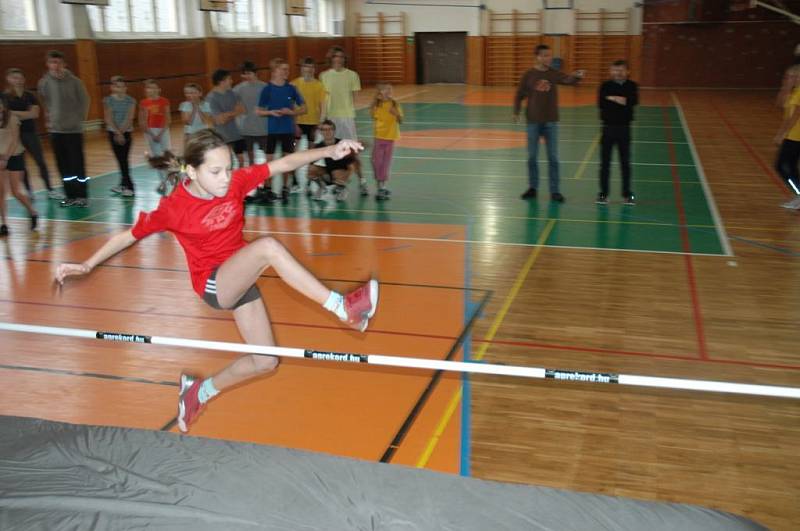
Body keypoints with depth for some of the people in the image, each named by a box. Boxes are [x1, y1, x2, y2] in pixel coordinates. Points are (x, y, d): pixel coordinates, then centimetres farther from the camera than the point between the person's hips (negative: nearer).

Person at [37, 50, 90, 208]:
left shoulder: (74, 81, -6)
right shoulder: (44, 82, 1)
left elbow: (84, 101, 0)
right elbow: (43, 102, 14)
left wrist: (79, 118, -2)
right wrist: (48, 117, 6)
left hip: (74, 129, -3)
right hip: (55, 129, 3)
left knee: (77, 164, -2)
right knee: (63, 166, 6)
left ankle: (82, 196, 6)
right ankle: (70, 195, 15)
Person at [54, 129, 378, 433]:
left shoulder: (235, 181, -11)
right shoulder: (173, 207, -18)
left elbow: (285, 163, -14)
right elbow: (129, 235, -5)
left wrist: (329, 152, -26)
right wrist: (87, 266, -7)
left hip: (242, 280, 6)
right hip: (214, 284, -6)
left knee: (265, 362, 6)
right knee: (268, 247, -33)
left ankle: (201, 391, 29)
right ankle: (342, 307, -33)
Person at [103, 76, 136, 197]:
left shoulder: (131, 101, 0)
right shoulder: (108, 100, -2)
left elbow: (129, 118, -7)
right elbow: (109, 119, -7)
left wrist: (121, 132, -16)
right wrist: (118, 133, -14)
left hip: (126, 133, 0)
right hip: (113, 132, 0)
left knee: (123, 159, 1)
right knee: (122, 159, -1)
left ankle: (125, 185, 7)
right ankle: (125, 185, 3)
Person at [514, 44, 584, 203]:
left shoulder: (554, 74, 0)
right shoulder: (528, 75, -3)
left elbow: (567, 80, -17)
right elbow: (519, 95, 3)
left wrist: (576, 76, -38)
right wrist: (516, 112, -7)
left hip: (551, 121, 1)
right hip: (533, 121, -1)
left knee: (553, 157, 1)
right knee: (532, 157, 8)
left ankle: (555, 191, 6)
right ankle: (532, 187, 22)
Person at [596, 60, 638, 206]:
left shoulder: (632, 86, 3)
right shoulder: (605, 86, 0)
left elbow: (634, 101, -16)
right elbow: (601, 103, -15)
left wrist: (612, 98, -19)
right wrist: (621, 102, -18)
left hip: (624, 128, 1)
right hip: (608, 127, -1)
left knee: (625, 162, 6)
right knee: (605, 162, 2)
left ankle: (627, 194, 13)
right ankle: (603, 194, 9)